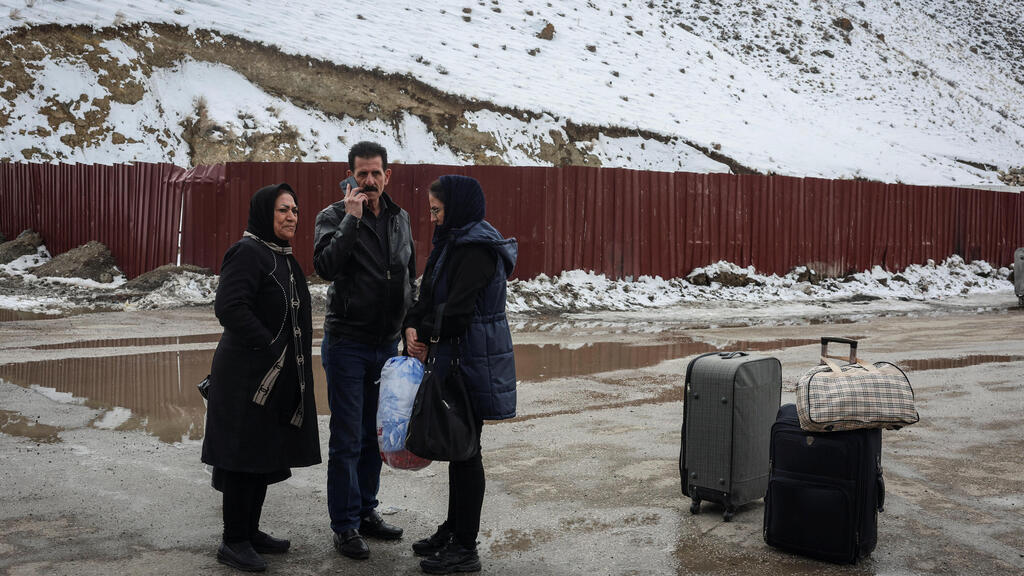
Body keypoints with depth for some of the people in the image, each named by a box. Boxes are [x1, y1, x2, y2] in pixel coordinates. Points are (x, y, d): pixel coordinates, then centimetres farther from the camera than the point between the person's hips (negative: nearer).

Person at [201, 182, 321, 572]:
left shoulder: (283, 257, 15)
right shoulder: (248, 252, -14)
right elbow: (229, 307, -24)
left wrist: (292, 358, 14)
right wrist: (271, 346, -21)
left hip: (278, 377, 9)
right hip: (248, 376, -9)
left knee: (265, 456, 15)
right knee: (244, 457, -1)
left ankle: (250, 530, 28)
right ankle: (234, 542, 10)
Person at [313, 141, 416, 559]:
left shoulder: (400, 219, 10)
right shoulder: (333, 216, -6)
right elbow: (325, 266, -25)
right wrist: (352, 218, -24)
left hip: (387, 344, 5)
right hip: (347, 344, -5)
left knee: (374, 434, 14)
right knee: (347, 439, -1)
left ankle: (367, 512, 26)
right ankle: (345, 526, 9)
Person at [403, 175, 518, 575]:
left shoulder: (477, 248, -17)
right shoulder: (452, 241, 14)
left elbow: (458, 308, -22)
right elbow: (428, 295, 14)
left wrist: (428, 338, -9)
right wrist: (412, 326, -2)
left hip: (475, 361, -9)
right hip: (455, 358, 10)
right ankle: (453, 529, 29)